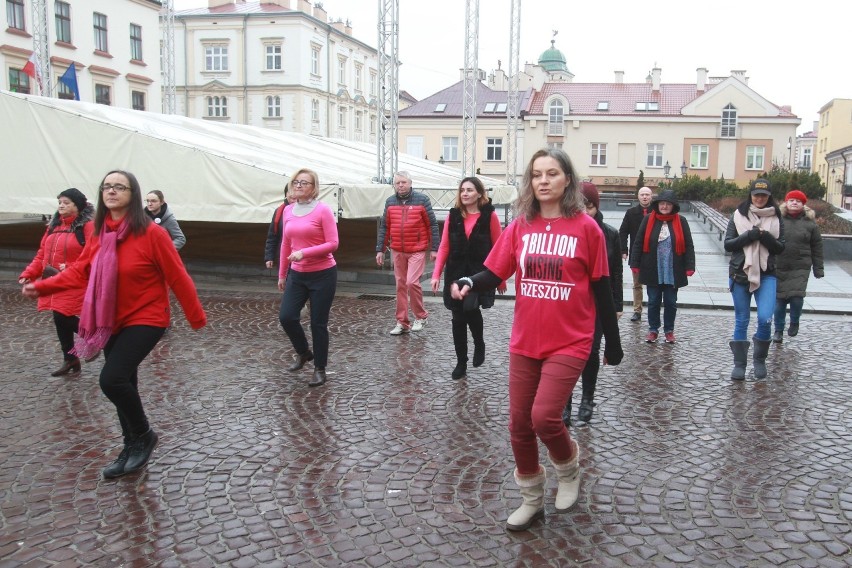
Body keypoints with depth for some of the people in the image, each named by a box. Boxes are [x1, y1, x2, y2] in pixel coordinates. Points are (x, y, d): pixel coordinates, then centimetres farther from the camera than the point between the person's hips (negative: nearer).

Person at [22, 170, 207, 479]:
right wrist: (42, 286, -4)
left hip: (145, 319, -7)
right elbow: (80, 270, 7)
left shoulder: (151, 233, -16)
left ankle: (144, 435, 7)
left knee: (112, 379, -19)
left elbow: (177, 277, -12)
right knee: (123, 384, 13)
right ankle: (132, 448, 30)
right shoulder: (99, 232, 3)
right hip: (113, 322, 7)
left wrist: (196, 316, -7)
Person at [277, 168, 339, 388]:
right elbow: (286, 244, 14)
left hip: (322, 275, -5)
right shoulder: (288, 211, 7)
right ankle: (303, 353, 26)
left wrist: (304, 252, -23)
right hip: (297, 275, 5)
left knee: (318, 323, 2)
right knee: (286, 316, -3)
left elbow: (332, 244, -14)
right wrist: (282, 274, 17)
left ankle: (320, 369, 19)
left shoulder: (323, 210, -10)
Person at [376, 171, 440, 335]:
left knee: (412, 282, -15)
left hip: (417, 250, -4)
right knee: (400, 286, 8)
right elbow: (384, 228, 11)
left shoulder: (422, 200, -4)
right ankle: (402, 322, 16)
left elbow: (432, 225, -3)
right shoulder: (390, 202, 6)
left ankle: (421, 316, 7)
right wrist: (380, 249, 6)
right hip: (397, 251, 4)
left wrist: (434, 248, -6)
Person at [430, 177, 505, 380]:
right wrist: (436, 274, -2)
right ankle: (461, 363, 20)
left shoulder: (490, 215, -3)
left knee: (470, 309, -20)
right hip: (456, 273, 4)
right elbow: (444, 247, 6)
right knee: (458, 319, 6)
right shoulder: (453, 215, 6)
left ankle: (479, 344, 13)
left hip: (479, 273, -3)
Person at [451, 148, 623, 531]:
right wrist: (469, 283, -25)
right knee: (519, 423, 9)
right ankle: (532, 500, 32)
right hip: (524, 343, 4)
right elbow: (495, 273, -2)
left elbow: (601, 288, -2)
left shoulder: (586, 228, -6)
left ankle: (568, 467, 21)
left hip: (569, 344, -4)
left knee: (544, 417, -14)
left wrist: (612, 341, 2)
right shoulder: (520, 226, 1)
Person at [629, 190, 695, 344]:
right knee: (653, 301, 10)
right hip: (653, 270, 0)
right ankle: (653, 329, 24)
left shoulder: (680, 221, -1)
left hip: (673, 271, 0)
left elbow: (688, 245, -1)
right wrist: (635, 264, -4)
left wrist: (689, 266, -7)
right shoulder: (648, 220, -1)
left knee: (670, 302, 10)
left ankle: (669, 330, 26)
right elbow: (638, 243, 1)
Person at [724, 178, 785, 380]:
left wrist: (767, 238, -14)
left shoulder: (776, 219, 6)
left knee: (765, 318, -13)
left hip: (766, 275, 0)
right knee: (741, 321, 5)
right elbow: (727, 245, -2)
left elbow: (780, 248, 5)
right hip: (740, 274, 0)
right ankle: (739, 364, 15)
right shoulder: (738, 216, 2)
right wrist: (748, 236, -16)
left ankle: (760, 359, 9)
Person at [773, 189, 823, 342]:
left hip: (800, 269, 0)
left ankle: (794, 322, 21)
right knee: (779, 300, 3)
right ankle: (779, 331, 19)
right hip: (778, 268, 0)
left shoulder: (809, 224, 4)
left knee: (796, 297, -9)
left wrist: (818, 269, 5)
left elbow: (817, 248, 7)